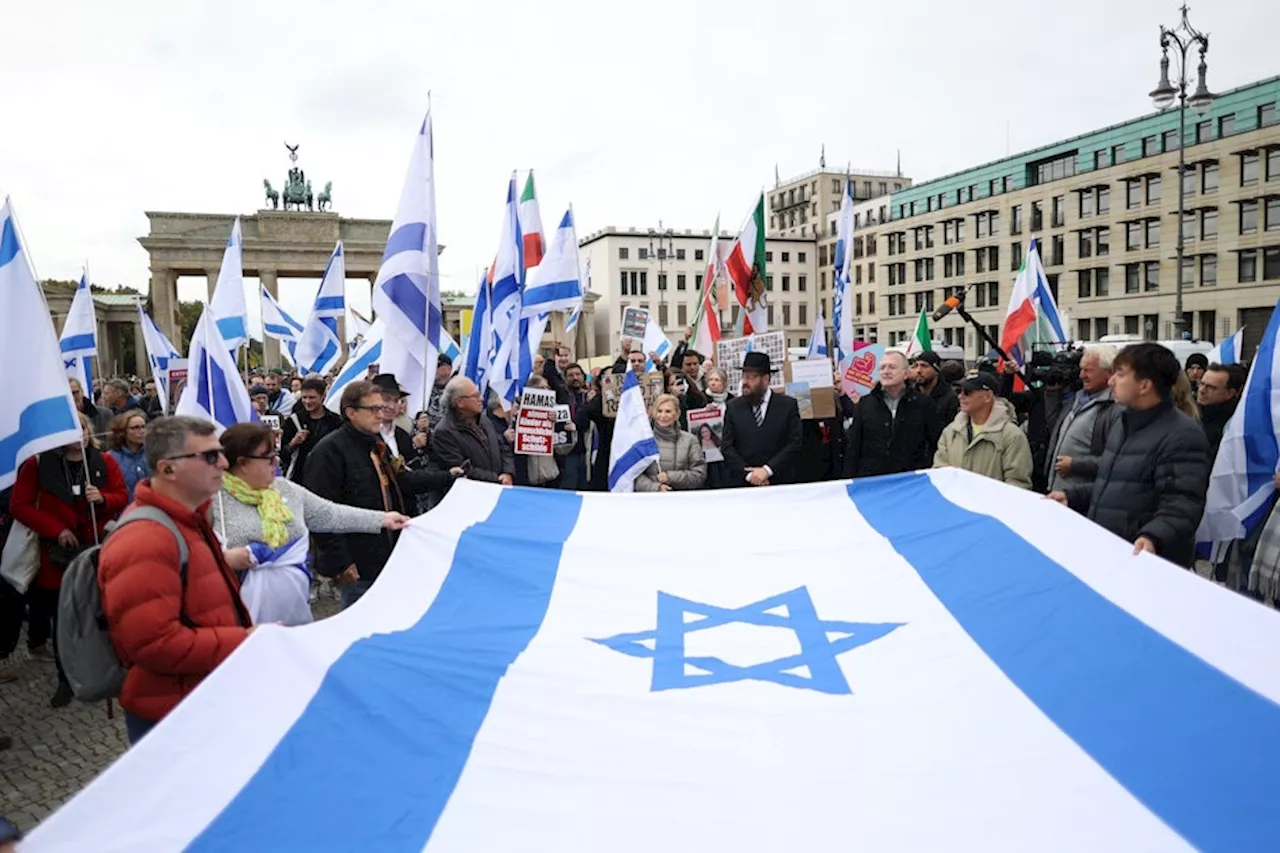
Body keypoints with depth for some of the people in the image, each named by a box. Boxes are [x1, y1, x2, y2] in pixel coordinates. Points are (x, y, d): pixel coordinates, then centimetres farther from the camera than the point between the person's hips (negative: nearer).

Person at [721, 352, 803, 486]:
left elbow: (795, 443, -3)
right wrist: (748, 474, -9)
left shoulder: (788, 405, 3)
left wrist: (767, 470, -11)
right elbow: (727, 446, 2)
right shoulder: (733, 407, 8)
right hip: (741, 483, 1)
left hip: (780, 482, -1)